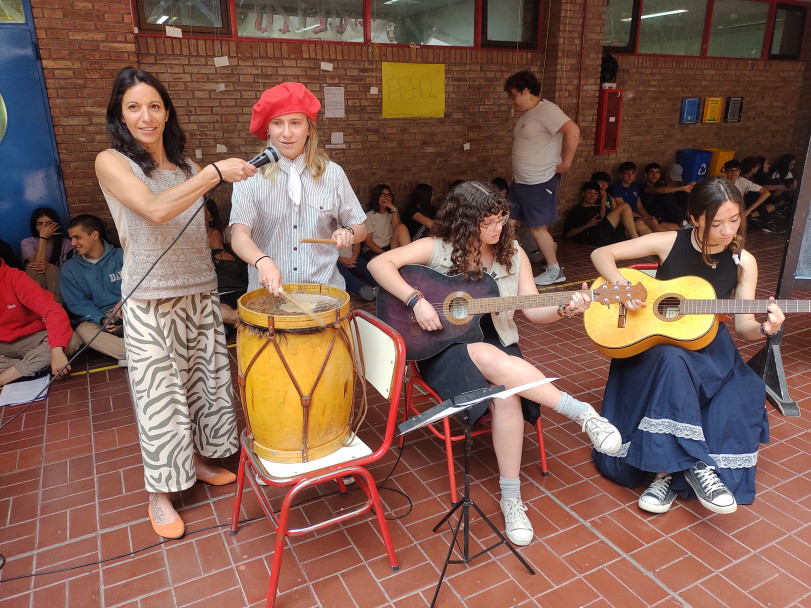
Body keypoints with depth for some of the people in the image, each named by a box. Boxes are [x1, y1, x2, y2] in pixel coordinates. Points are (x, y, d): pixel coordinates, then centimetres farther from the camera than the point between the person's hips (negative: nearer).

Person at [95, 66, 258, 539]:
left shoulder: (187, 167, 10)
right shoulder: (112, 162, -6)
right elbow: (155, 209, -24)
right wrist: (216, 172, -22)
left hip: (201, 293, 6)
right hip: (151, 301, -5)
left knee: (205, 381, 13)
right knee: (160, 395, 1)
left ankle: (197, 460, 35)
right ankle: (160, 493, 19)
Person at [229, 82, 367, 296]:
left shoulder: (332, 174, 6)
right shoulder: (251, 176, 2)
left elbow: (361, 230, 13)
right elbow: (239, 235, -7)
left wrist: (348, 233, -10)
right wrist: (263, 262, -27)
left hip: (324, 289, 1)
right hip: (267, 293, -1)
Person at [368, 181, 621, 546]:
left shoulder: (512, 254, 4)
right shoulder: (439, 248, -6)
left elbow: (534, 310, 2)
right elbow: (379, 263, -12)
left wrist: (563, 310, -19)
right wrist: (416, 299, -23)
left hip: (497, 344, 3)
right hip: (443, 350, -2)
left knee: (508, 395, -31)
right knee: (490, 358, -37)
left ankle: (511, 497, -16)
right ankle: (582, 413, -28)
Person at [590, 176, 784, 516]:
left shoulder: (743, 262, -1)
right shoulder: (670, 243, -8)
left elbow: (743, 326, 0)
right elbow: (601, 254, -6)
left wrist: (764, 329, -23)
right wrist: (621, 285, -23)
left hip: (708, 350, 3)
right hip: (653, 342, -2)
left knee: (734, 407, -27)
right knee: (672, 361, -38)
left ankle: (668, 472, -14)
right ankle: (697, 466, -29)